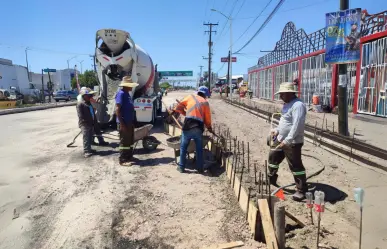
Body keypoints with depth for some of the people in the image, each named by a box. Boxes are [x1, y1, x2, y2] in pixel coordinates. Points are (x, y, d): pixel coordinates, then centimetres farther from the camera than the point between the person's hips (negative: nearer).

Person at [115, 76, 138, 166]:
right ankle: (123, 160, 7)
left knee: (130, 141, 17)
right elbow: (117, 109, -22)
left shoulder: (127, 94, 13)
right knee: (124, 142, -2)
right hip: (124, 123, -10)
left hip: (129, 122, 10)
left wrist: (132, 121, 20)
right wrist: (122, 123, -23)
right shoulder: (121, 94, -17)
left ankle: (129, 157, 29)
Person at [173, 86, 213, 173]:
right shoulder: (205, 102, 14)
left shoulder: (190, 97, 13)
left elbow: (179, 106, 14)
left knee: (183, 147, 13)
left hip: (188, 126, -1)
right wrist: (209, 128, 26)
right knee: (199, 149, 15)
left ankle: (181, 167, 17)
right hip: (199, 128, 1)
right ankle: (200, 168, 20)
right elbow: (207, 118, 11)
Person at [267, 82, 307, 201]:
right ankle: (271, 179, 39)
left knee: (295, 166, -2)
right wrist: (277, 130, 11)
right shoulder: (287, 104, 11)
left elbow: (297, 126, -28)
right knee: (273, 157, 20)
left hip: (292, 142, -10)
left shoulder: (298, 105, -21)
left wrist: (287, 141, -30)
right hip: (281, 139, 10)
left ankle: (302, 191, 11)